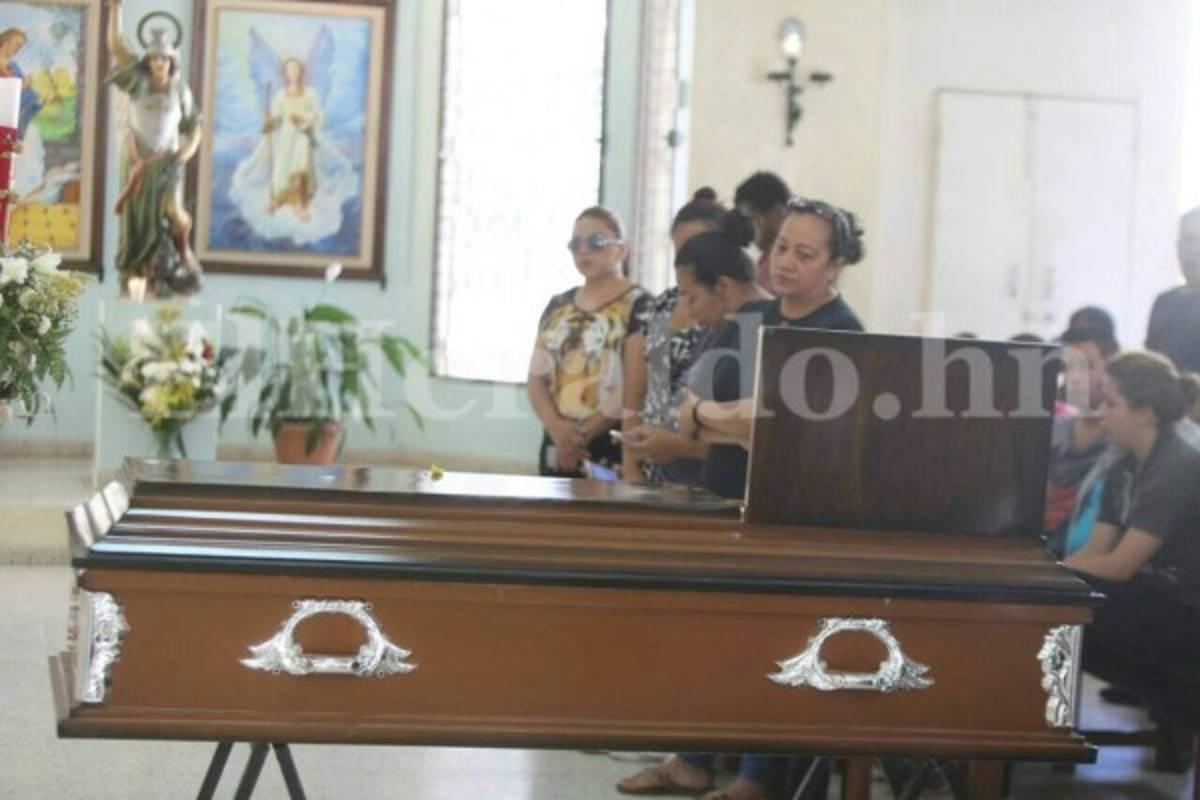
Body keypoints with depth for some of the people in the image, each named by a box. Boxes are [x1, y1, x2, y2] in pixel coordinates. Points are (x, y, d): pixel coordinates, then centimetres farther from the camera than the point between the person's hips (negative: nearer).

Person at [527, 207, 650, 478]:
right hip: (557, 454, 6)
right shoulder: (558, 306, 16)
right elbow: (536, 377, 11)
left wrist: (582, 434, -12)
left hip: (612, 456, -6)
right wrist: (557, 427, -8)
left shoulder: (638, 306, -2)